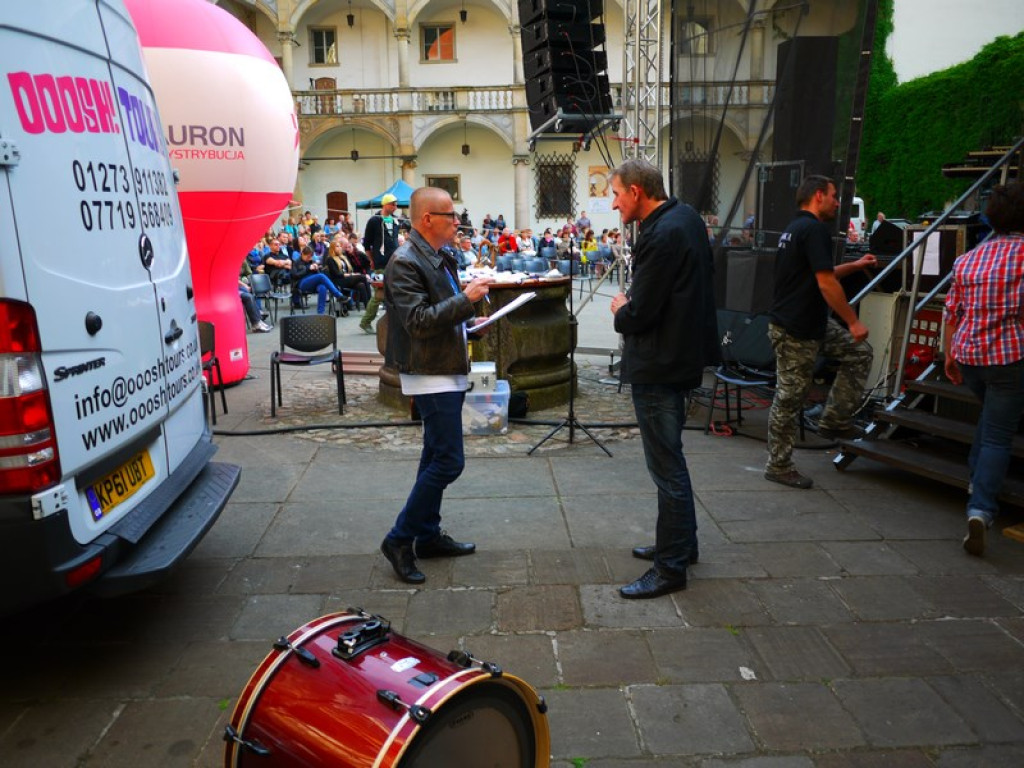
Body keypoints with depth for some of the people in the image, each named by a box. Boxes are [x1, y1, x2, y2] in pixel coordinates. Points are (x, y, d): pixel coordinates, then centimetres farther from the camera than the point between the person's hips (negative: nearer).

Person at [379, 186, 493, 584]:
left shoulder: (439, 258, 13)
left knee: (436, 458, 15)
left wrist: (470, 319, 9)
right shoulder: (405, 262, -16)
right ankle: (400, 539, 3)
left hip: (448, 370, 10)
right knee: (448, 461, -9)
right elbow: (418, 321, -24)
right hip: (430, 375, -10)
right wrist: (466, 299, -22)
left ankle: (428, 536, 27)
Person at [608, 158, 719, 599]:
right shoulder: (686, 217, 9)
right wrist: (630, 307, 9)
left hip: (659, 367, -11)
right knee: (670, 460, 21)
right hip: (682, 356, 11)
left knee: (667, 467, 0)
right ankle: (681, 543, 36)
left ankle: (671, 567, 12)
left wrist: (620, 311, 0)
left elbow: (638, 315, -24)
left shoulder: (662, 237, -23)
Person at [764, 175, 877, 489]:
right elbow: (826, 284, -21)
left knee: (859, 351, 14)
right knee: (790, 398, 0)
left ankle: (834, 420, 17)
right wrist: (853, 322, -14)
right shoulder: (815, 230, -16)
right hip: (794, 331, -10)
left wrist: (855, 265, 24)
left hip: (812, 323, 10)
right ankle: (778, 465, 12)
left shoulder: (796, 228, 15)